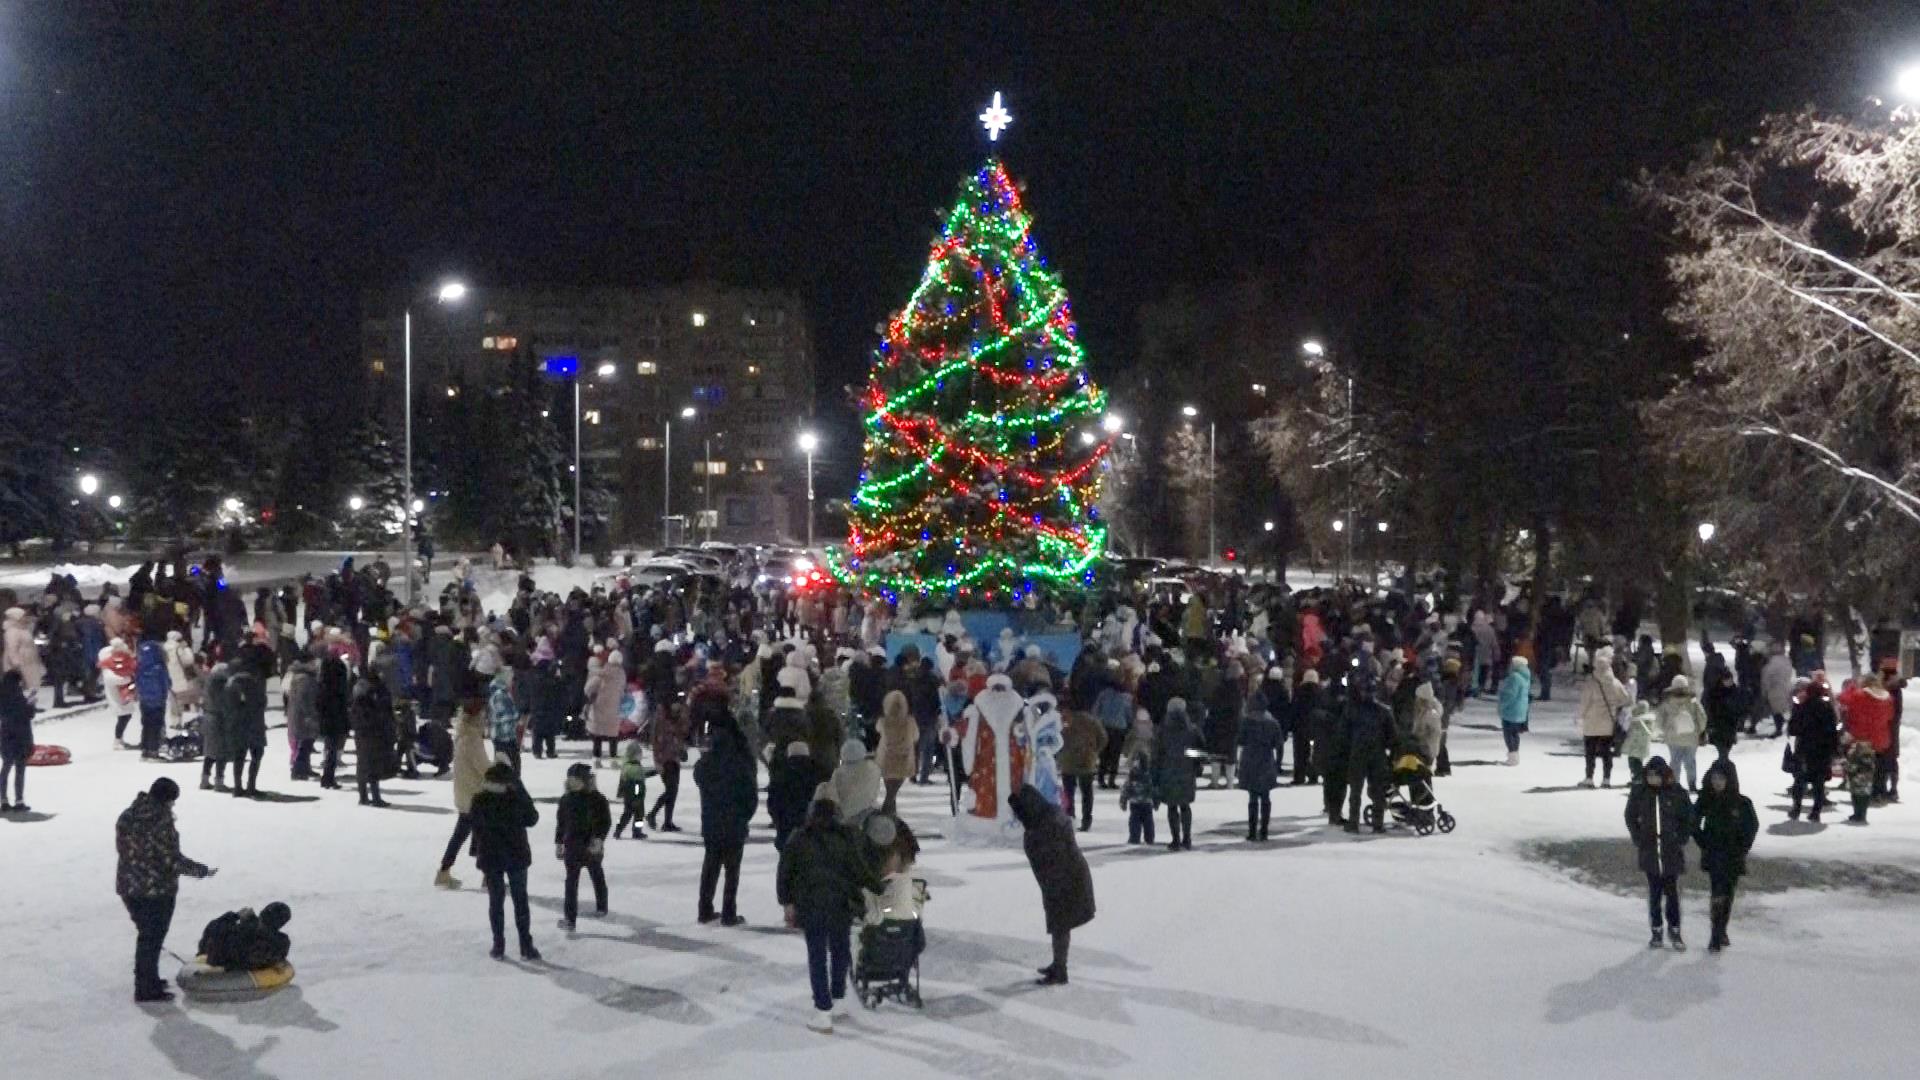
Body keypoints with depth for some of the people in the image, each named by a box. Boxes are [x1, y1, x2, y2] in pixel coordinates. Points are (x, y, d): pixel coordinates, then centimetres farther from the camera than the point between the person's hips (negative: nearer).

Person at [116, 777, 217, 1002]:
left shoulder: (127, 816, 3)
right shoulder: (161, 821, -22)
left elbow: (125, 849, 13)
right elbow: (172, 860, -21)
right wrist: (202, 870, -9)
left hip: (129, 886, 8)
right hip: (156, 890, -8)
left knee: (146, 935, 23)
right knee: (152, 939, 6)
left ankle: (146, 979, 36)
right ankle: (147, 990, 14)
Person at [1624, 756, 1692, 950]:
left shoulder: (1676, 792, -7)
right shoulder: (1639, 792, -3)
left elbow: (1688, 818, 3)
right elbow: (1631, 817, 10)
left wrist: (1681, 840, -2)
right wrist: (1638, 840, 3)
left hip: (1672, 852, -1)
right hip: (1649, 851, 1)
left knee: (1672, 892, 2)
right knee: (1654, 894, 7)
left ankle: (1675, 930, 15)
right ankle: (1656, 932, 15)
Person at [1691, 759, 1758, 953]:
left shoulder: (1741, 802, -6)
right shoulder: (1705, 800, -4)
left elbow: (1752, 826, 5)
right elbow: (1693, 823, 8)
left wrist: (1742, 848, 0)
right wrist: (1703, 843, 1)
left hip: (1733, 857, 1)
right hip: (1713, 855, -1)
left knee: (1728, 895, 10)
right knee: (1717, 894, -13)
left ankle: (1721, 932, 26)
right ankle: (1716, 937, -11)